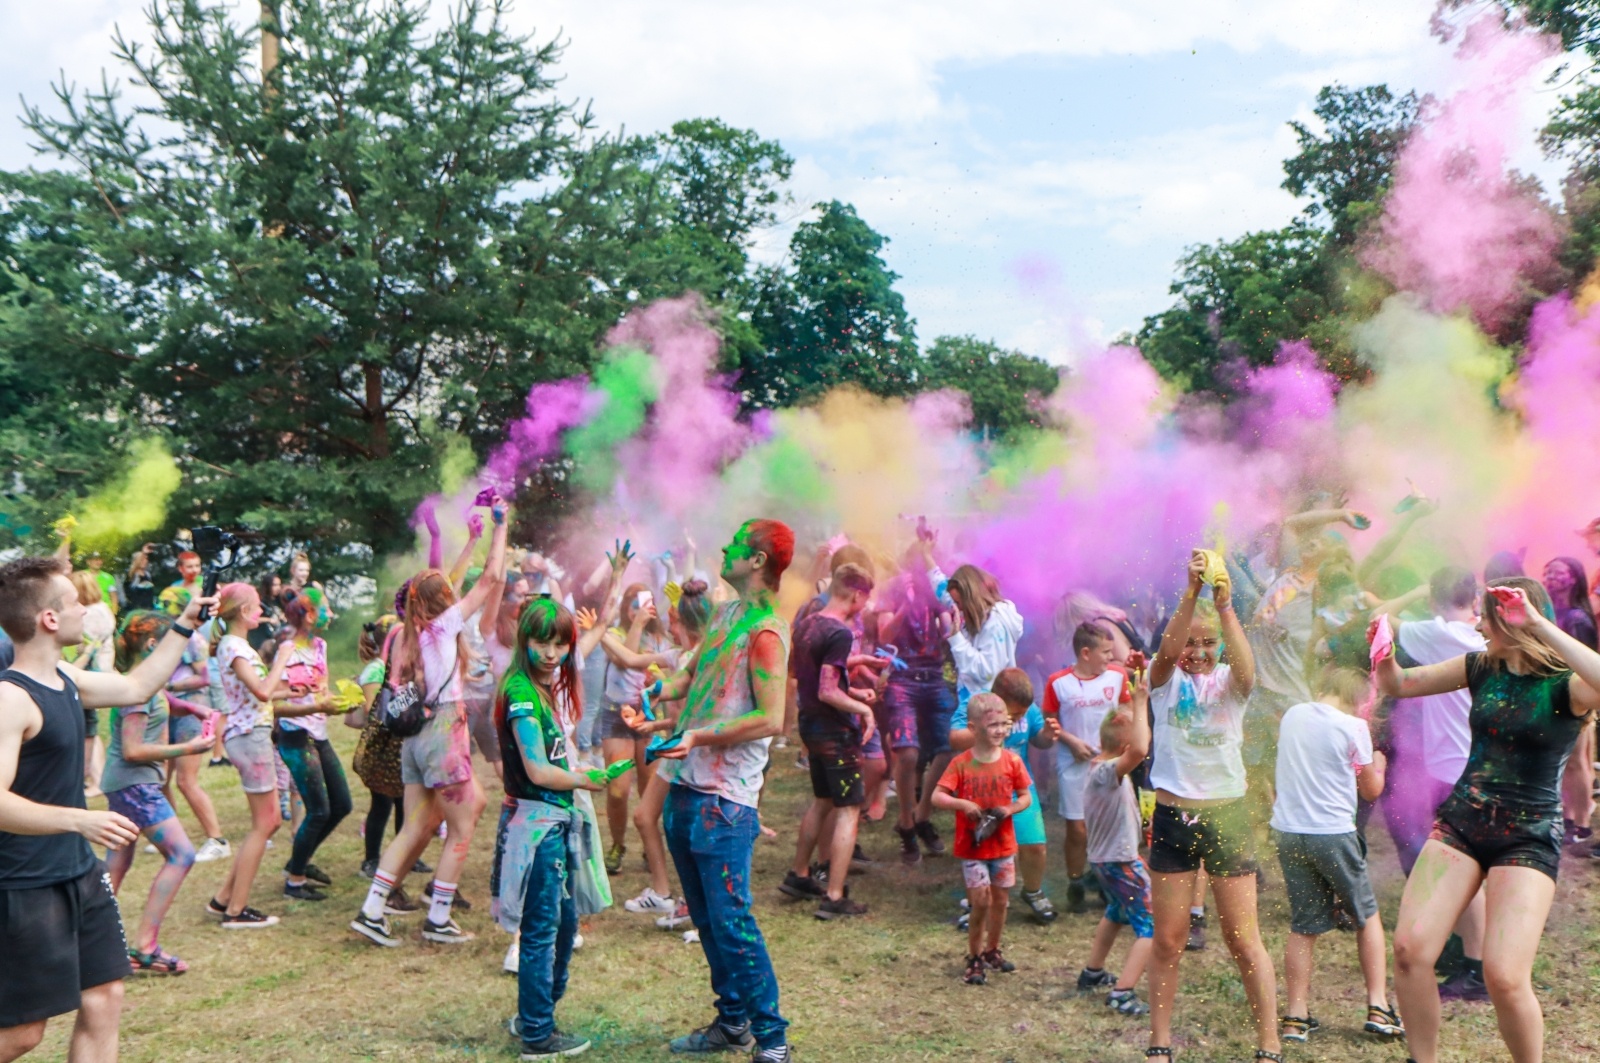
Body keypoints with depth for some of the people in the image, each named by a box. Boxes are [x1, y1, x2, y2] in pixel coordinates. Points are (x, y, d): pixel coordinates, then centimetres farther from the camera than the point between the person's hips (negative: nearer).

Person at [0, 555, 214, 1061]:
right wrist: (80, 820, -39)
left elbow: (137, 687, 23)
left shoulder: (64, 678, 6)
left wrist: (184, 625, 22)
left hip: (82, 875, 9)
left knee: (104, 999, 12)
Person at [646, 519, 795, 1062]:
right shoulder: (725, 614, 12)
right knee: (706, 917, 16)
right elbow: (694, 675, 23)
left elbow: (770, 719, -22)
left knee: (731, 920, -5)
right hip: (685, 788, 9)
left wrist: (699, 735, -24)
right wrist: (656, 693, 5)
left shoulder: (764, 631, -15)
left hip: (723, 800, -9)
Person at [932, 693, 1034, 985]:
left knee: (1001, 899, 12)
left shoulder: (1012, 761, -4)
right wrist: (964, 804, -27)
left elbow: (1026, 796, 3)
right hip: (971, 846, -3)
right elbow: (937, 797, -12)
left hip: (1003, 843, 3)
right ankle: (975, 958, 11)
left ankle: (991, 950, 33)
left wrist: (1010, 809, -16)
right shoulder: (961, 764, -10)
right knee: (981, 900, -6)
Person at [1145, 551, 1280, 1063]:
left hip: (1226, 816, -1)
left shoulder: (1228, 682, -1)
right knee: (1167, 940, 8)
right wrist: (1192, 591, -37)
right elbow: (1167, 651, -23)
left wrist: (1225, 606, -40)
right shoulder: (1166, 680, 0)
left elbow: (1246, 669, -25)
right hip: (1172, 817, 1)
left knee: (1243, 938, 4)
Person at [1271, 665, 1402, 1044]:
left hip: (1287, 831, 4)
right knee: (1367, 916, 17)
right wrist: (1378, 764, 21)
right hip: (1333, 833, -4)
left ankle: (1296, 1017, 8)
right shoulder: (1353, 727, -8)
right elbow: (1371, 789, 3)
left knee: (1302, 926, 10)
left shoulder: (1292, 716, 6)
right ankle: (1378, 1008, 16)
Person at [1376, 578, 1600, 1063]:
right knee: (1410, 949, -8)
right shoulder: (1482, 667, 7)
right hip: (1460, 822, 5)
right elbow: (1398, 684, 13)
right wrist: (1384, 650, -7)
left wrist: (1541, 625, -30)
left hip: (1528, 837, -4)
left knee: (1505, 977, -14)